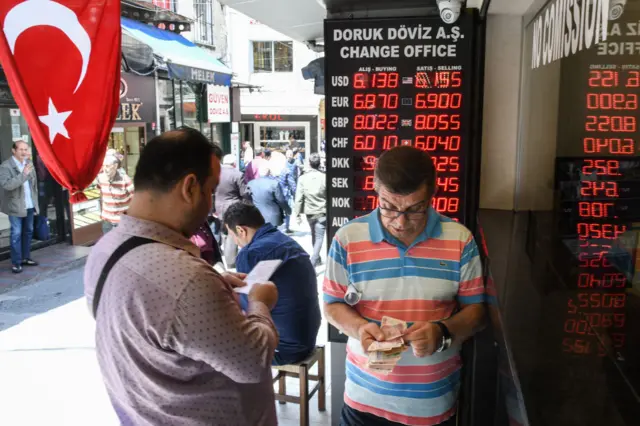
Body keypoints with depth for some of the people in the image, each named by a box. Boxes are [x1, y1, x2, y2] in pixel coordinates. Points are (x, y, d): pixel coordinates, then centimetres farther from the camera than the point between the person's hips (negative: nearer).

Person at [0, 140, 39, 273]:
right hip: (15, 206, -6)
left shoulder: (29, 164, 8)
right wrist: (23, 174, -29)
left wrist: (35, 203, 12)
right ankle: (16, 262, 2)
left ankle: (25, 258, 25)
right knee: (16, 233, -3)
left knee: (28, 232, 13)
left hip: (29, 205, 6)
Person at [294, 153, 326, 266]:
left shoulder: (302, 178, -7)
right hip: (322, 212, -3)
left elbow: (299, 198, -7)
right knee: (319, 238, -1)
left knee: (314, 236, 22)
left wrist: (297, 214, 0)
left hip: (309, 213, 3)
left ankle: (317, 259, 36)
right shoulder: (324, 177, -11)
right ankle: (312, 263, -13)